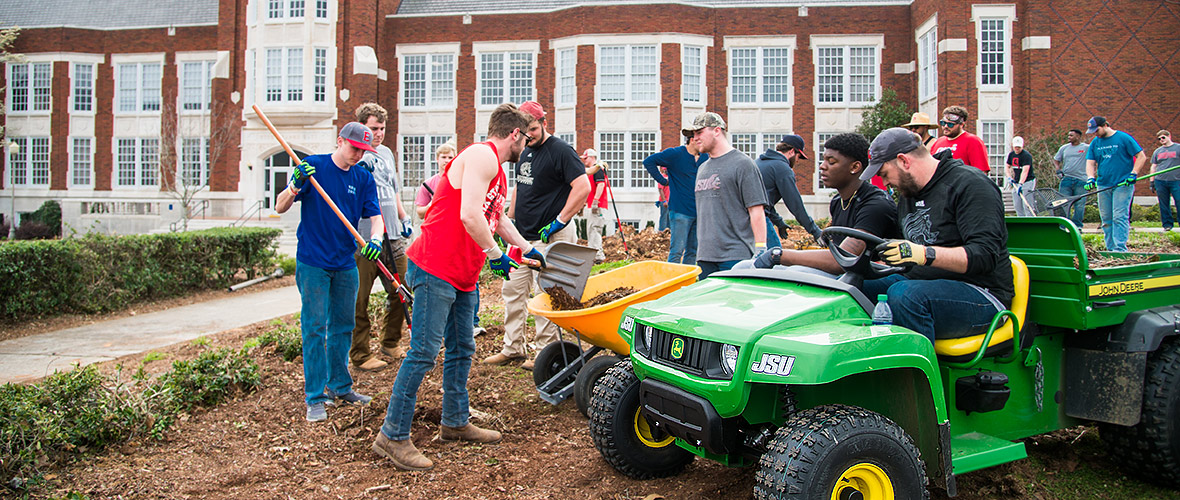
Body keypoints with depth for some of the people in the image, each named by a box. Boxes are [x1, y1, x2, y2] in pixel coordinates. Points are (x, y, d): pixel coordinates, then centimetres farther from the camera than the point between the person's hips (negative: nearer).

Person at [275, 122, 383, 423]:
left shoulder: (363, 178, 6)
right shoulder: (313, 166, -6)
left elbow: (375, 216, 1)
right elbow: (280, 208, -8)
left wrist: (375, 239, -21)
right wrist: (296, 185, -28)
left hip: (346, 265, 5)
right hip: (313, 263, -5)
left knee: (343, 327, 13)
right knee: (315, 328, -4)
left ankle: (340, 386, 27)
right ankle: (315, 398, 3)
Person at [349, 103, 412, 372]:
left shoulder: (387, 153, 18)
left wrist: (404, 219, 17)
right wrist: (362, 171, -29)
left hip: (393, 237, 7)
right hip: (364, 238, -7)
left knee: (399, 292, 13)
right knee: (359, 299, -3)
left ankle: (391, 343, 28)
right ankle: (360, 354, 7)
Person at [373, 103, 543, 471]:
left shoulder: (497, 170, 20)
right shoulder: (482, 156, -13)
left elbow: (498, 219, 33)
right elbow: (469, 216, -23)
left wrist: (528, 250, 36)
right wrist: (496, 256, -13)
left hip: (462, 276, 11)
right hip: (436, 268, -10)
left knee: (461, 350, 16)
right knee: (424, 351, -8)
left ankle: (455, 422, 29)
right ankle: (392, 435, 0)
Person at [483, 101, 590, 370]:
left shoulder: (560, 150, -12)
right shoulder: (525, 153, 15)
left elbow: (583, 187, -20)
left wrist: (559, 221, -20)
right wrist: (508, 220, 19)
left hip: (549, 238, -9)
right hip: (521, 237, 9)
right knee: (512, 290, 11)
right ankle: (512, 348, 22)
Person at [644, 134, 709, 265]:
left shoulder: (705, 157, 11)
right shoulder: (675, 154, -7)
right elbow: (648, 161, -7)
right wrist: (663, 181, -7)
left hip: (699, 212, 6)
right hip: (680, 211, -6)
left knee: (693, 251, 11)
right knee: (677, 251, -6)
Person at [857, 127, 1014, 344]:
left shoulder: (970, 184, -9)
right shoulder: (907, 193, 18)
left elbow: (985, 255, -21)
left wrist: (925, 254, -33)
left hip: (980, 295, -8)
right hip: (921, 285, 8)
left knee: (904, 294, -36)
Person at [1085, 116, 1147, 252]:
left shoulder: (1124, 138, -3)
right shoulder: (1095, 143, 10)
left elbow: (1141, 157, -2)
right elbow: (1090, 162, 7)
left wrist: (1133, 174, -12)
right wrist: (1090, 178, -11)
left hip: (1123, 185, -5)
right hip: (1103, 185, 5)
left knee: (1120, 217, -11)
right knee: (1106, 219, 6)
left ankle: (1120, 249, -11)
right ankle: (1110, 249, 12)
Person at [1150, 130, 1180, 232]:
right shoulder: (1157, 151, 14)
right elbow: (1153, 167, 16)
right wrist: (1152, 181, 11)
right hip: (1160, 181, 3)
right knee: (1164, 205, 5)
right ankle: (1167, 224, 12)